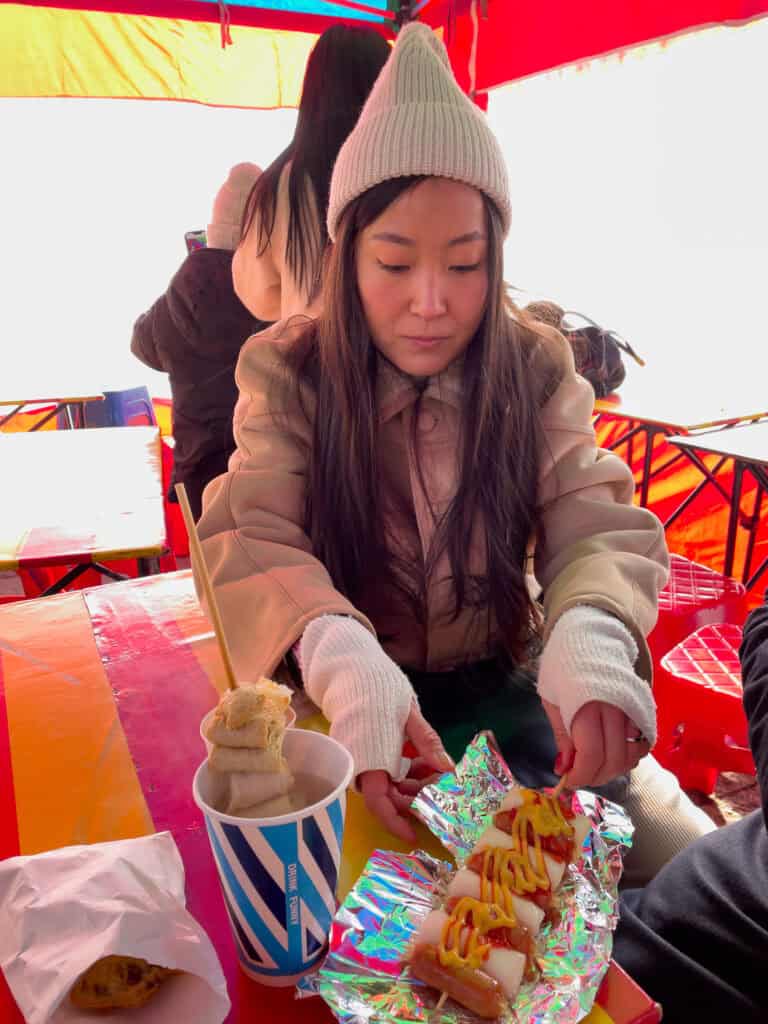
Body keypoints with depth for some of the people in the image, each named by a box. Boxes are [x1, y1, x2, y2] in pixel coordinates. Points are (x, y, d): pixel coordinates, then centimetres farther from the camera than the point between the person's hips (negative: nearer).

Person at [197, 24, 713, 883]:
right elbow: (253, 538, -20)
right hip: (339, 699, -1)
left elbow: (596, 523, -13)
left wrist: (591, 633, -37)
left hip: (501, 685, 2)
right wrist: (341, 654, -42)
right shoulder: (287, 372, -10)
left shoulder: (536, 367, -6)